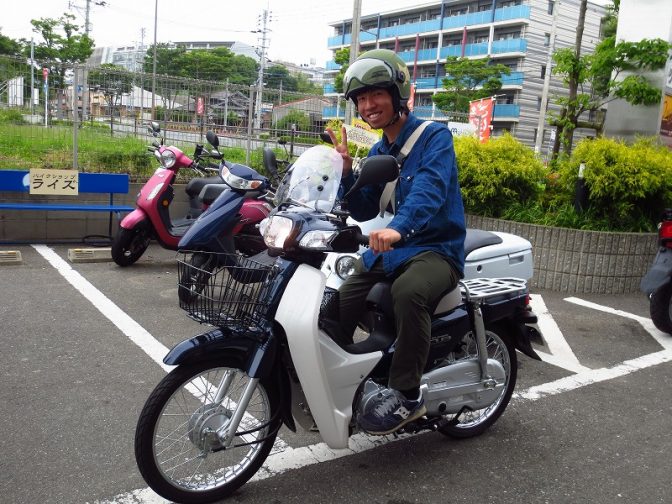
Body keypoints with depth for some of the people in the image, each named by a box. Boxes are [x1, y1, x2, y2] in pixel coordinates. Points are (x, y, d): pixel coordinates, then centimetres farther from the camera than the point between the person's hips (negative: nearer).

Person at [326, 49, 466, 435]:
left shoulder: (435, 137, -8)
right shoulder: (378, 152, 14)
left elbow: (429, 189, -28)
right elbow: (364, 211, 12)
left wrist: (399, 227, -47)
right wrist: (347, 168, -3)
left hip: (436, 248, -7)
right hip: (388, 248, 7)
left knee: (409, 291, -38)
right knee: (336, 304, -7)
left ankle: (406, 395, -24)